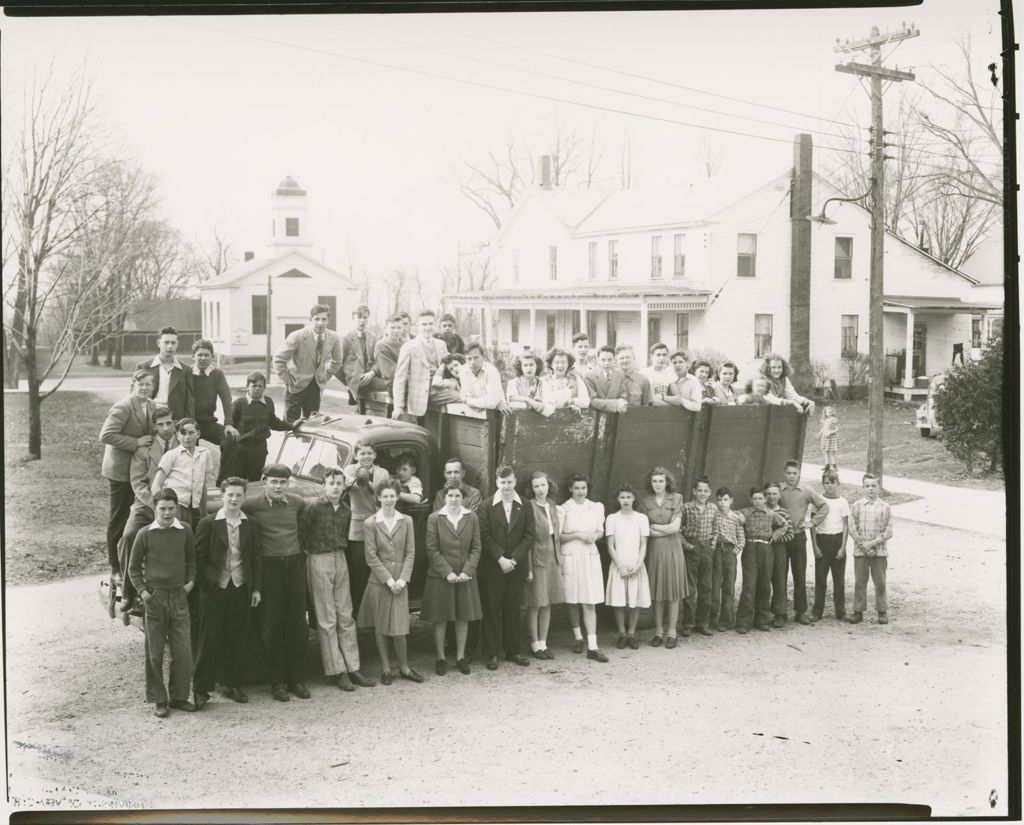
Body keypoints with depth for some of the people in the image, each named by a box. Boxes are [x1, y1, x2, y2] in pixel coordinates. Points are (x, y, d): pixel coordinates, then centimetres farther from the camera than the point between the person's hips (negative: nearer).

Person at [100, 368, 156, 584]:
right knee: (118, 519, 0)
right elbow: (105, 435, -25)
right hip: (120, 470, -8)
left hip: (138, 468, 8)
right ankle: (116, 569, 8)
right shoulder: (123, 407, -18)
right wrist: (136, 442, -24)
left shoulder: (150, 406, 8)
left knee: (127, 517, 15)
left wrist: (150, 440, 2)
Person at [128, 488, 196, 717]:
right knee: (154, 653, 4)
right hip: (154, 597, -2)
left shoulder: (185, 531, 2)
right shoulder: (145, 534, -3)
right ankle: (158, 700, 13)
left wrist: (191, 581, 4)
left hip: (179, 596, 2)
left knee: (183, 651, 0)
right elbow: (134, 567, 5)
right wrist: (142, 590, -5)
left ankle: (178, 696, 13)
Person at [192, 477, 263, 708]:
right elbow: (199, 557, -1)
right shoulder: (207, 523, -2)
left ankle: (232, 684, 19)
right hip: (214, 590, -3)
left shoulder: (251, 525, 8)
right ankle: (201, 689, 4)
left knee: (238, 640, 8)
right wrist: (206, 582, -8)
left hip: (241, 589, 3)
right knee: (209, 640, -1)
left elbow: (257, 558, 10)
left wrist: (257, 588, 5)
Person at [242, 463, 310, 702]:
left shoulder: (297, 502, 5)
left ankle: (296, 678, 14)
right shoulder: (252, 505, -6)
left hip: (295, 564, 3)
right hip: (269, 568, -3)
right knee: (271, 626, 0)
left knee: (297, 624, 6)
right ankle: (277, 681, 8)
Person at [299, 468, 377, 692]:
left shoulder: (346, 510, 8)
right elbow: (300, 533, -4)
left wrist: (341, 550, 8)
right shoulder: (313, 507, -9)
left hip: (341, 560, 6)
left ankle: (353, 668, 11)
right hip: (319, 562, -6)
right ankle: (336, 671, 1)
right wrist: (307, 551, -3)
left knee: (346, 617, 7)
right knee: (326, 620, -2)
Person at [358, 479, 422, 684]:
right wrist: (389, 580, -11)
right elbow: (371, 557, -4)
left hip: (400, 582, 1)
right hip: (378, 581, -1)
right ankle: (385, 668, 16)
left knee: (399, 628, -1)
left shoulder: (406, 521, 5)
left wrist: (402, 579, -8)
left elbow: (410, 553, 4)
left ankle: (404, 667, 13)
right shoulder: (370, 524, -2)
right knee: (380, 627, 5)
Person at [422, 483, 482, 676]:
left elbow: (476, 548, 2)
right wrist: (447, 572, -13)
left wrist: (467, 571, -10)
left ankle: (460, 656, 18)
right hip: (440, 577, -2)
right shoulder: (434, 518, -3)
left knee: (464, 617, 7)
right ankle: (441, 658, 13)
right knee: (440, 618, 2)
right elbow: (432, 549, -5)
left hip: (465, 577, 2)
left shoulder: (472, 518, 3)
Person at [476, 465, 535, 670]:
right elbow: (484, 536, -6)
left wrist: (514, 559, -10)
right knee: (491, 610, 2)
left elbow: (529, 535, 1)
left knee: (513, 610, 8)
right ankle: (492, 653, 8)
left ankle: (512, 651, 18)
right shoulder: (486, 506, -1)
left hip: (516, 567, 2)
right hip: (491, 568, -2)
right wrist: (500, 558, -14)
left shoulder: (524, 506, 5)